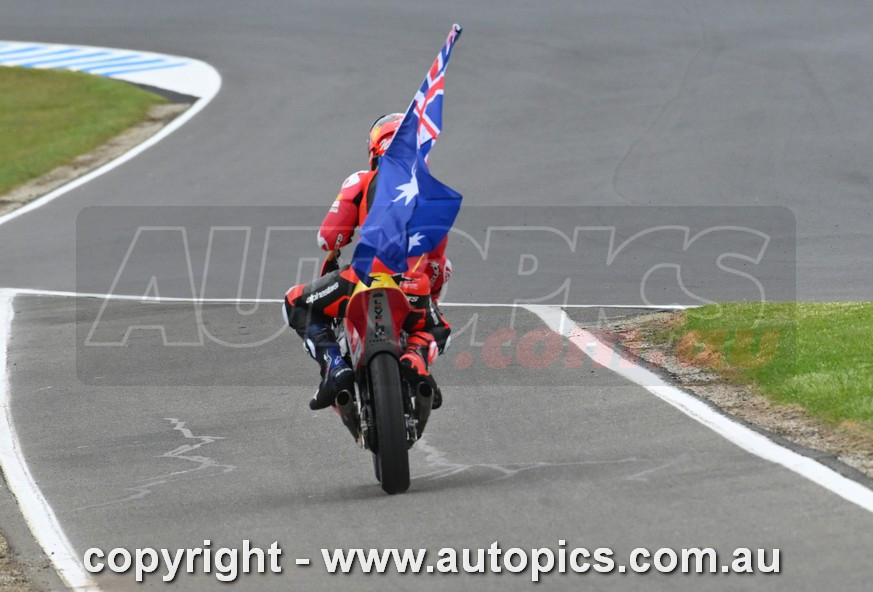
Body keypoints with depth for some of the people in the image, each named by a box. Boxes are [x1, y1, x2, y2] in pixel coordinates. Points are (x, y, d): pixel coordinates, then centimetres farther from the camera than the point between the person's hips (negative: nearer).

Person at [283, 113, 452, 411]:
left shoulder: (361, 182, 10)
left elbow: (329, 237, 4)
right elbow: (438, 261, 22)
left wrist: (335, 245, 30)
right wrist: (431, 296, 40)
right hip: (414, 293, 2)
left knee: (297, 303, 23)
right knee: (437, 331, 35)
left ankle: (334, 367, -2)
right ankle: (416, 359, -4)